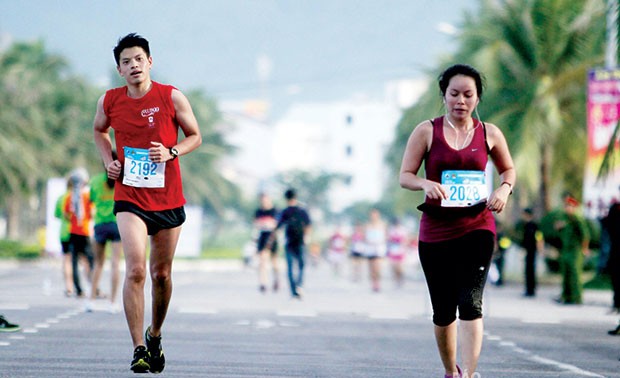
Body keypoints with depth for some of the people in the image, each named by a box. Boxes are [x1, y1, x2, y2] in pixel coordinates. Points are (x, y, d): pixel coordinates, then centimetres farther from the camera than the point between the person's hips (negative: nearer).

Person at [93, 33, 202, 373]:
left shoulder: (172, 98, -5)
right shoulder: (109, 102, -1)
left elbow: (195, 136, 6)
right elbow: (99, 131, 21)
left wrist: (171, 152, -13)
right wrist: (108, 161, 4)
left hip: (168, 199, 1)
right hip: (129, 198, -1)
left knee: (161, 274, 11)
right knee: (135, 270, -17)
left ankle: (155, 335, 35)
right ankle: (138, 349, -13)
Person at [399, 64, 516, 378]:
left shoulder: (489, 134, 4)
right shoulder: (427, 132, 1)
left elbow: (508, 169, 19)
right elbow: (405, 176, 1)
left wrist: (504, 189, -3)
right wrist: (426, 184, -21)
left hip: (476, 227, -1)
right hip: (435, 230, 1)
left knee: (470, 301, -17)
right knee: (443, 310, 8)